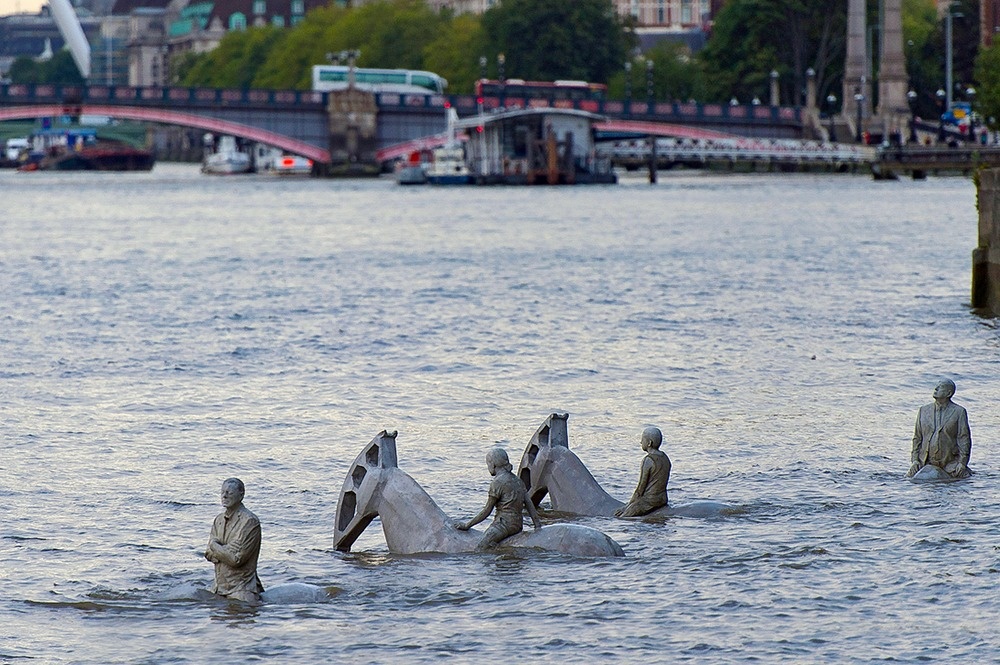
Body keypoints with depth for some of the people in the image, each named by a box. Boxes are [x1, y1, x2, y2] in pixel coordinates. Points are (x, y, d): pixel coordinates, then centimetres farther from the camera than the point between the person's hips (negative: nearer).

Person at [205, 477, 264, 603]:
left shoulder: (250, 521, -14)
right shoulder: (219, 519, 11)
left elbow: (237, 559, -19)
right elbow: (209, 554, 7)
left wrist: (215, 546, -6)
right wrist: (227, 549, -13)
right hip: (219, 586, 7)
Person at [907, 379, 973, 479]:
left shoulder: (959, 412, 0)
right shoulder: (923, 410, 11)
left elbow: (964, 439, -3)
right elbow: (917, 437, 12)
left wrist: (962, 463, -11)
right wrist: (915, 460, 2)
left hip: (950, 463, -3)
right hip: (926, 463, 3)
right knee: (910, 478, -10)